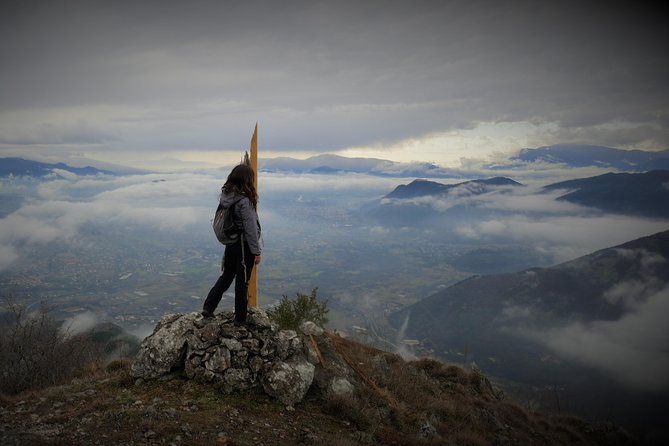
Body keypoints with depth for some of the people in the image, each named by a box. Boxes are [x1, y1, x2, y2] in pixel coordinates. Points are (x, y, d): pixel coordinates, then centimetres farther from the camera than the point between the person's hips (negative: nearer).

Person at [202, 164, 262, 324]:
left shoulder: (226, 195, 0)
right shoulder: (245, 200, -23)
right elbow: (250, 228, -21)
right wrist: (256, 251, -15)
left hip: (230, 243, 7)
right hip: (244, 246, -7)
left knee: (226, 276, 22)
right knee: (242, 281, 7)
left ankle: (208, 307, 21)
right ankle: (240, 318, 19)